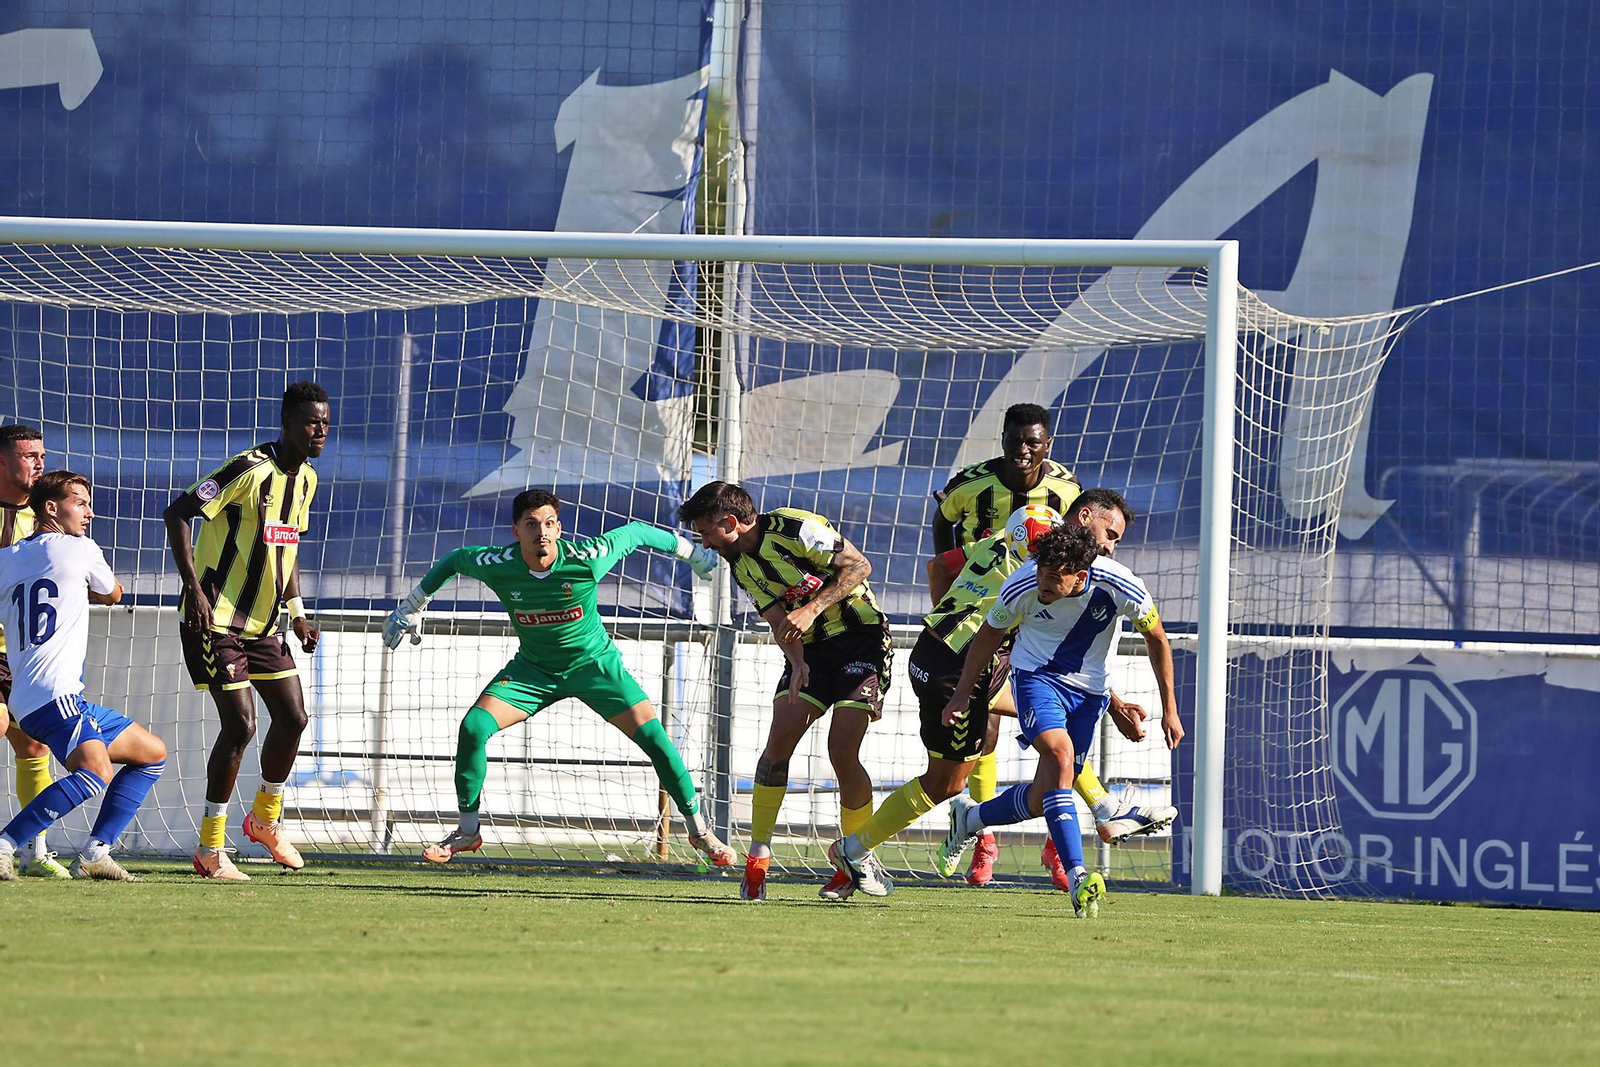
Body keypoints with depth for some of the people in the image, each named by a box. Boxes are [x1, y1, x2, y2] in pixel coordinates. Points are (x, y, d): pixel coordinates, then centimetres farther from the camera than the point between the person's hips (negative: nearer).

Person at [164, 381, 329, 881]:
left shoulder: (306, 479, 8)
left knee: (292, 717, 6)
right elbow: (177, 513, -21)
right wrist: (193, 587, -27)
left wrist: (297, 612, 14)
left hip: (263, 623, 8)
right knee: (240, 724, -12)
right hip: (216, 619, -8)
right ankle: (211, 849, -2)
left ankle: (266, 818, 30)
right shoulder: (250, 470, -19)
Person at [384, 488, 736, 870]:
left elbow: (634, 533, -10)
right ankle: (467, 832, 1)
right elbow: (454, 560, 0)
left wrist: (690, 552, 6)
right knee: (474, 727, -18)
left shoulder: (586, 559, -28)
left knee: (652, 736, -15)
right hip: (533, 668, 2)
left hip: (593, 663, -2)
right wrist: (412, 605, 10)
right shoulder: (497, 565, -23)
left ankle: (698, 829, 4)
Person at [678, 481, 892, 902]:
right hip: (811, 649, 7)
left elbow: (858, 566, -18)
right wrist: (797, 664, -20)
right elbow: (778, 618, 0)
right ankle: (758, 858, -3)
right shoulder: (742, 566, 6)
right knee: (779, 741, -10)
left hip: (859, 636, -7)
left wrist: (813, 608, -27)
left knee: (842, 751, -16)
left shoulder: (794, 528, -17)